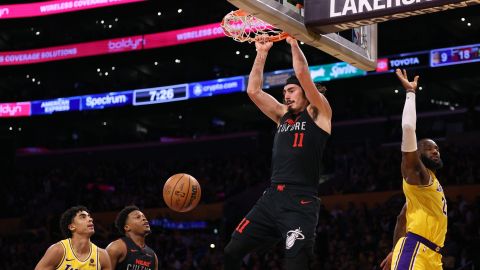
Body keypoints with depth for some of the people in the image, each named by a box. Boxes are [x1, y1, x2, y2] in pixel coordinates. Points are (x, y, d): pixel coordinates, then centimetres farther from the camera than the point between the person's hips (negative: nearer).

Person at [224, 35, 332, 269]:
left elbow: (303, 75, -9)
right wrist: (262, 53, 13)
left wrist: (294, 43, -2)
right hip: (272, 197, 7)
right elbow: (253, 91, 16)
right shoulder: (283, 115, 20)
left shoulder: (318, 114, 3)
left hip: (300, 202, -7)